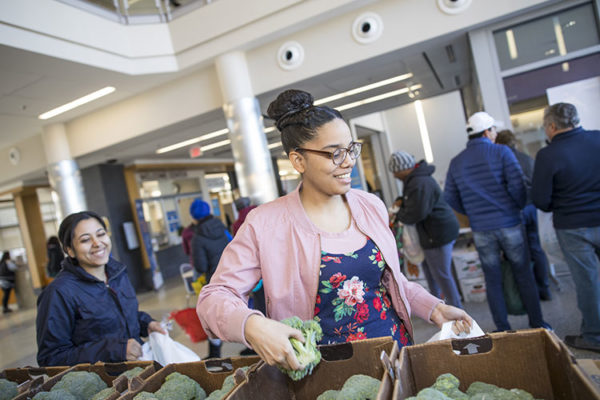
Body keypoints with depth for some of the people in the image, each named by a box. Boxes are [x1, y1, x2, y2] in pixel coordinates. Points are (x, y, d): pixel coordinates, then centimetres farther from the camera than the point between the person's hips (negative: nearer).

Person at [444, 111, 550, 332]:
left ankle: (503, 330, 19)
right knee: (523, 275, 12)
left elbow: (450, 198, 5)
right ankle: (537, 324, 23)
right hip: (509, 224, -2)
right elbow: (517, 185, -13)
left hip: (481, 231, 2)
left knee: (493, 281, 11)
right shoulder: (502, 152, -5)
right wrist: (519, 207, 7)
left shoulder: (456, 162, 5)